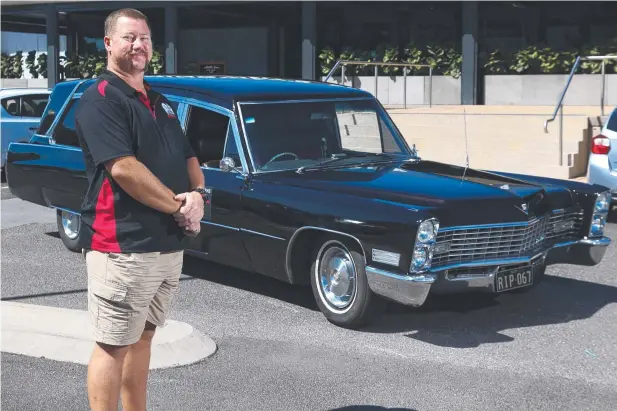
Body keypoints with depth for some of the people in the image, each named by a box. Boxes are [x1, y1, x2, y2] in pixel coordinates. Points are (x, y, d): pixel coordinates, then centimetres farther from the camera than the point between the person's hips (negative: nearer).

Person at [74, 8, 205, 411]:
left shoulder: (160, 102, 17)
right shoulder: (100, 99, -10)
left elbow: (189, 158, 18)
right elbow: (123, 169, -21)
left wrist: (198, 193, -4)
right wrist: (180, 206, -15)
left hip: (170, 243, 9)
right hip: (122, 245, -9)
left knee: (142, 336, 17)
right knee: (113, 345, -2)